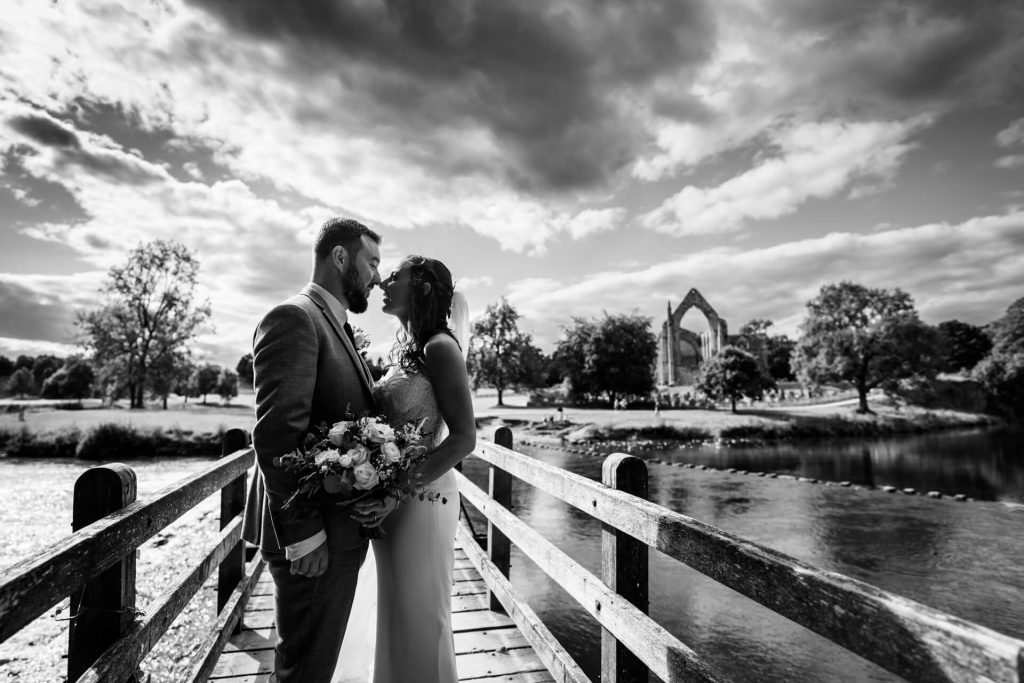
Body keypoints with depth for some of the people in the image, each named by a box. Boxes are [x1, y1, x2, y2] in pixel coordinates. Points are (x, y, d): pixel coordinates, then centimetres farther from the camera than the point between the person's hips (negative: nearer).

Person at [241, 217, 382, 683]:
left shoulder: (335, 326, 15)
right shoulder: (294, 318, -15)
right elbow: (275, 434, -22)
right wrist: (303, 532, -20)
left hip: (338, 531, 9)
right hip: (312, 538, -9)